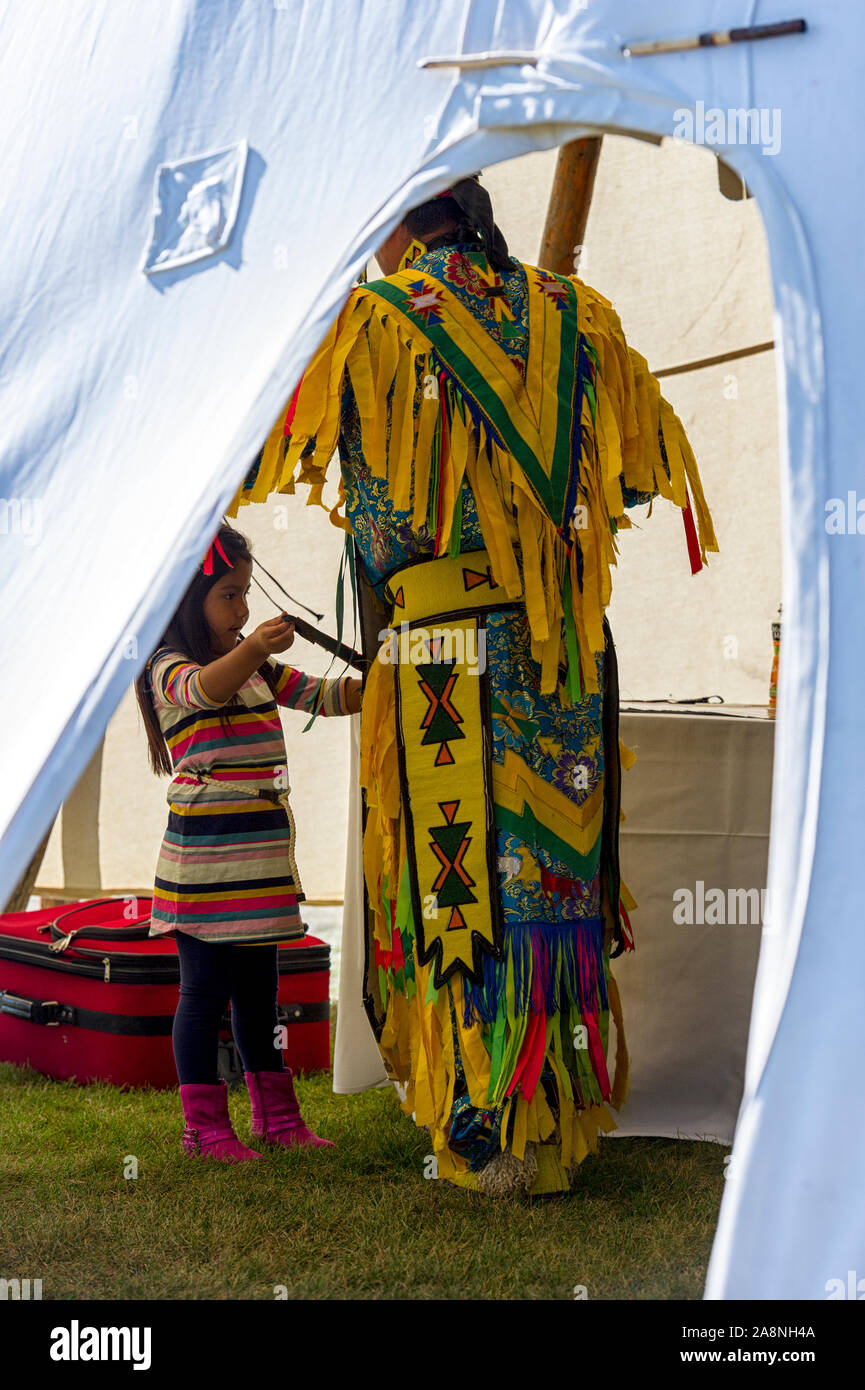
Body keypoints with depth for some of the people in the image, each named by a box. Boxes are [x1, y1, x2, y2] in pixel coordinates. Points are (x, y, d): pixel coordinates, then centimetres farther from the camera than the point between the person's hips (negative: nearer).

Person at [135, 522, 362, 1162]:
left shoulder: (257, 668, 16)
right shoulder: (170, 671, -9)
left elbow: (324, 696, 14)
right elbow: (203, 688, -32)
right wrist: (252, 650, -51)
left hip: (261, 857, 8)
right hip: (204, 858, -8)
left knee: (259, 989, 14)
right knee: (205, 990, -3)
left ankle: (277, 1115, 22)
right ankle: (205, 1126, 5)